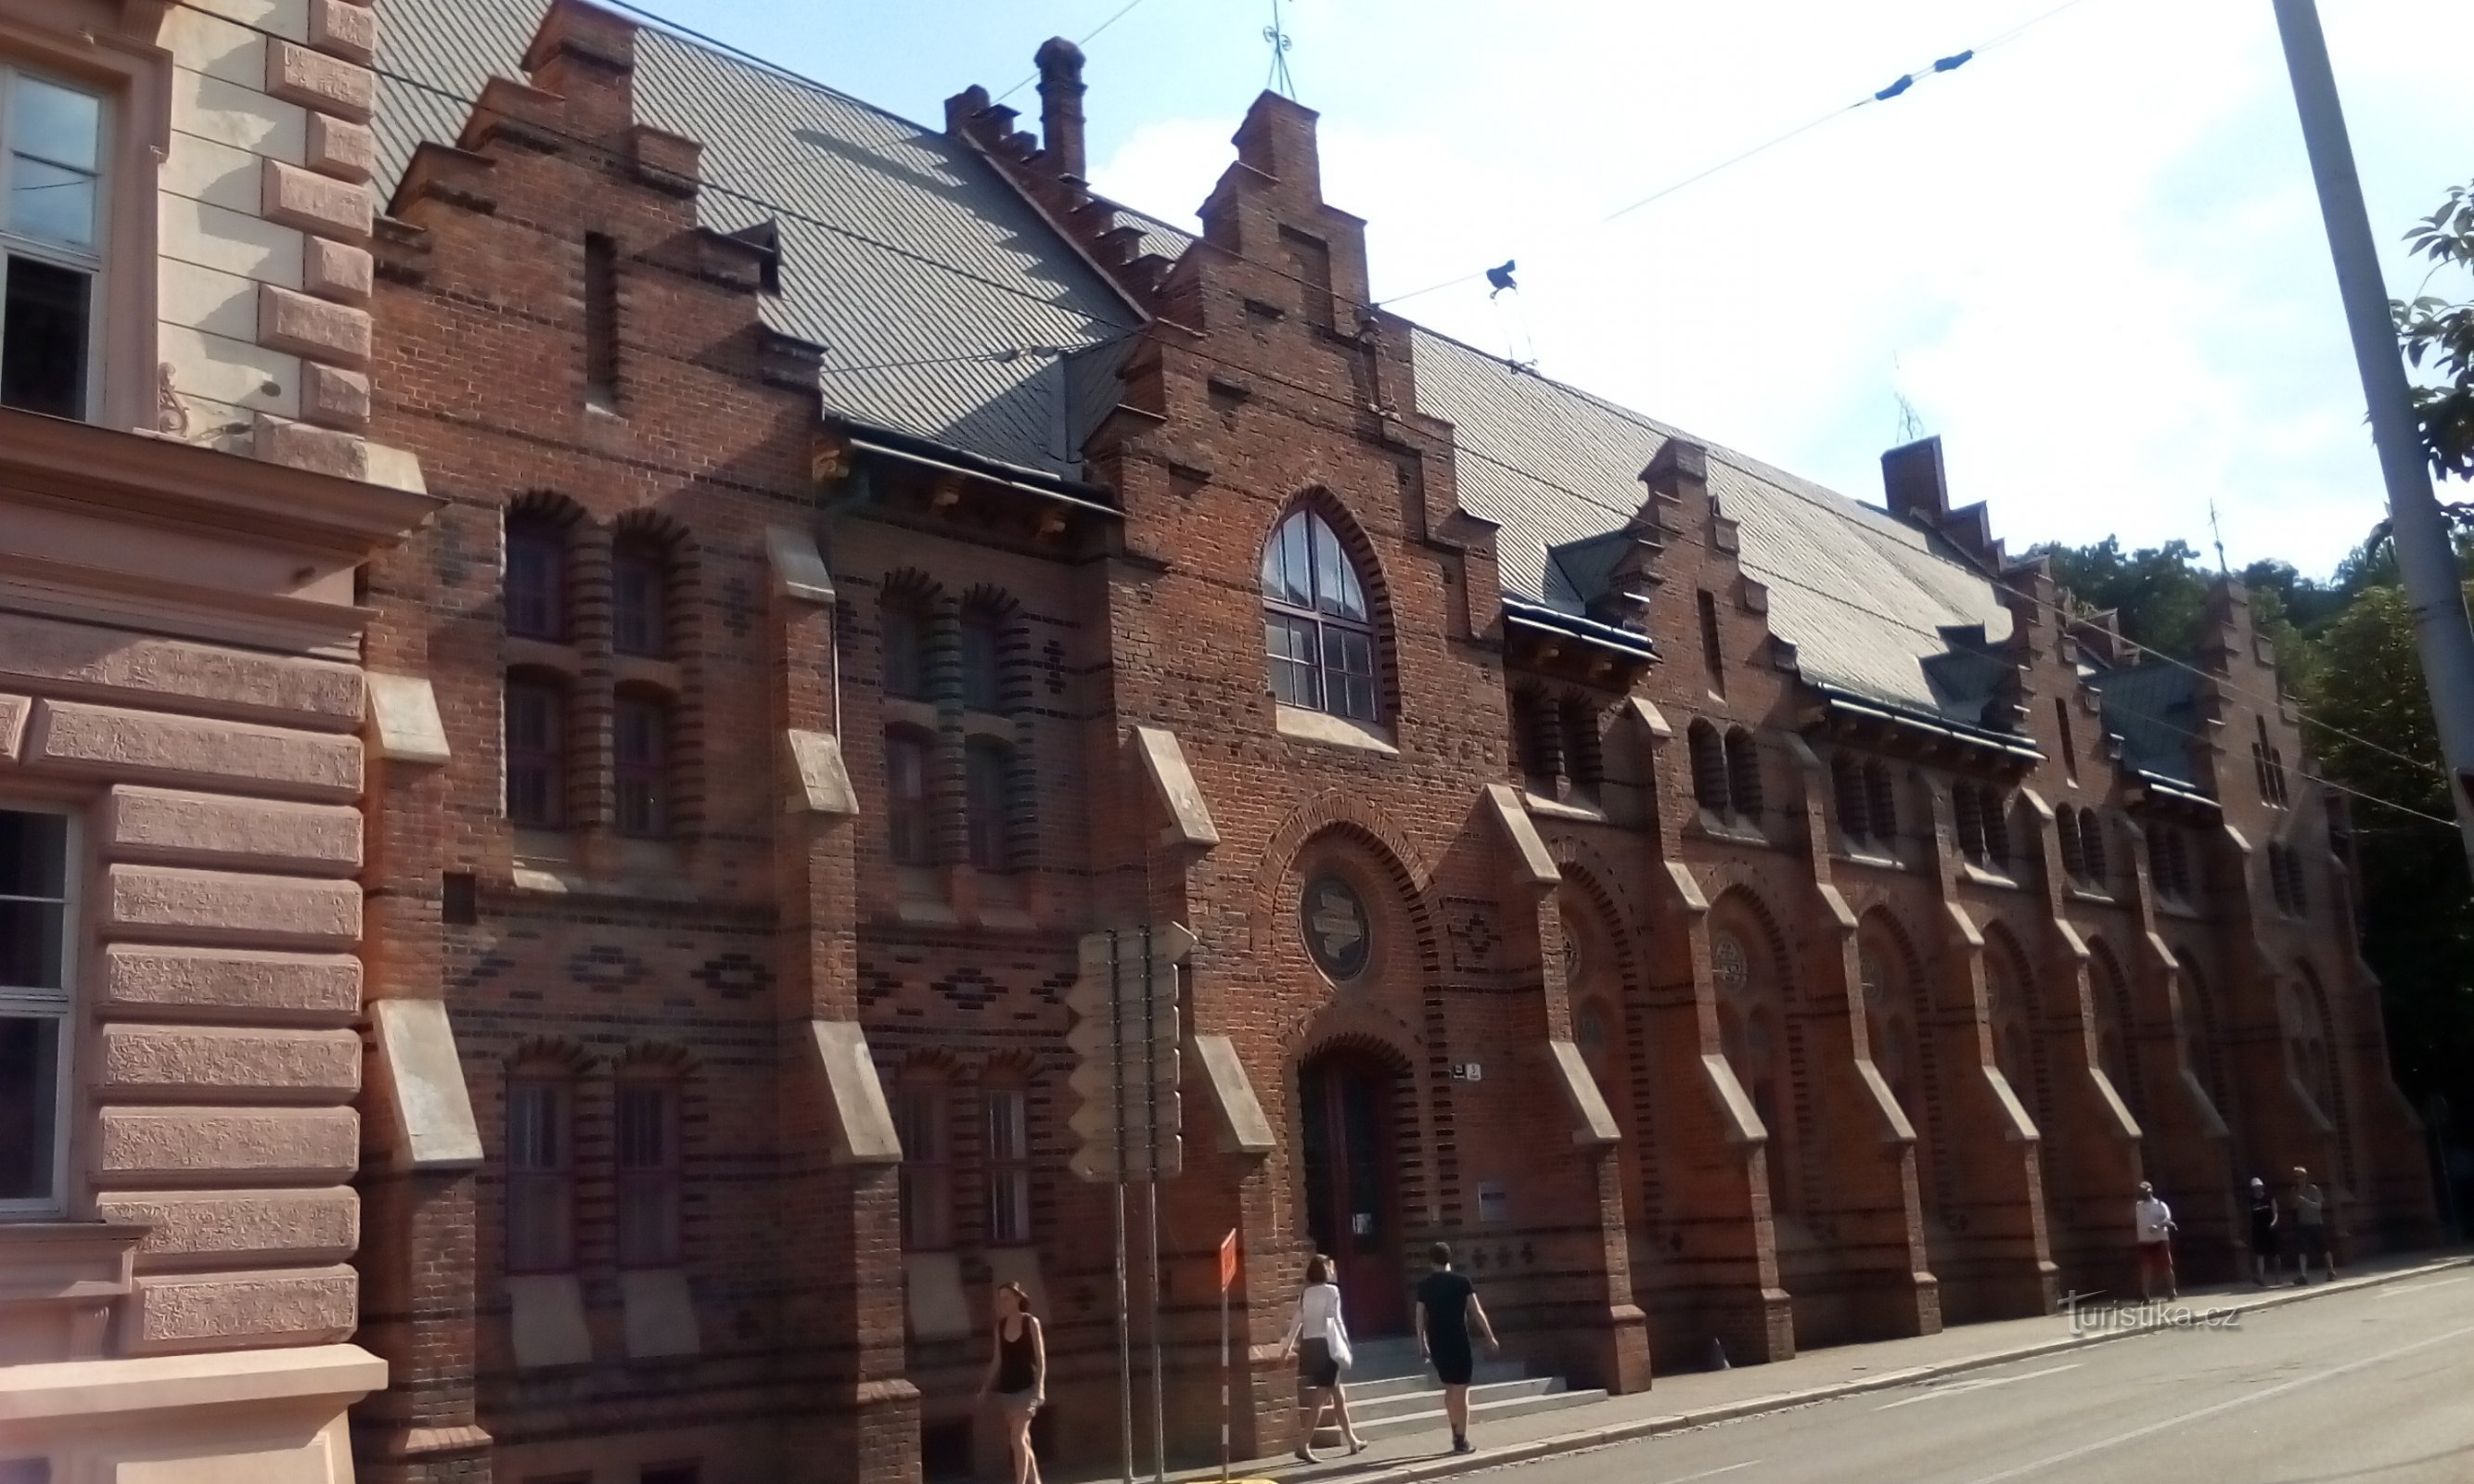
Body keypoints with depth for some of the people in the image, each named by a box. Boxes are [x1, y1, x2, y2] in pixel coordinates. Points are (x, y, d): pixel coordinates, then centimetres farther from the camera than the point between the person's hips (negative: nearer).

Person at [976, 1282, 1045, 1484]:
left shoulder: (1031, 1322, -8)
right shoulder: (1000, 1325, 6)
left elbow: (1040, 1358, -10)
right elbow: (998, 1360, 12)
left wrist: (1039, 1388, -17)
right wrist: (985, 1387, 8)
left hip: (1027, 1387, -6)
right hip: (1007, 1388, 6)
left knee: (1017, 1436, -15)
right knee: (1021, 1438, 12)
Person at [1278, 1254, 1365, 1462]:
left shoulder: (1305, 1294, 10)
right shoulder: (1331, 1291, -7)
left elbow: (1297, 1321, 11)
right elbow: (1335, 1321, -9)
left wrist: (1289, 1345, 20)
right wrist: (1346, 1346, -3)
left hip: (1309, 1346, 7)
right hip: (1325, 1345, -7)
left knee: (1338, 1395, 18)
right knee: (1320, 1399, -6)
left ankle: (1352, 1441, 27)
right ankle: (1303, 1445, -13)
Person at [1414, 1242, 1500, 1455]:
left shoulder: (1424, 1285, 4)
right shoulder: (1462, 1282, -4)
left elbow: (1420, 1316, 4)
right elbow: (1476, 1312, -4)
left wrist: (1422, 1344, 14)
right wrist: (1490, 1337, 3)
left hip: (1436, 1342, 4)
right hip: (1458, 1340, -4)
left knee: (1449, 1388, 18)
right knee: (1461, 1390, 1)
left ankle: (1456, 1433, 20)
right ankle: (1461, 1440, -1)